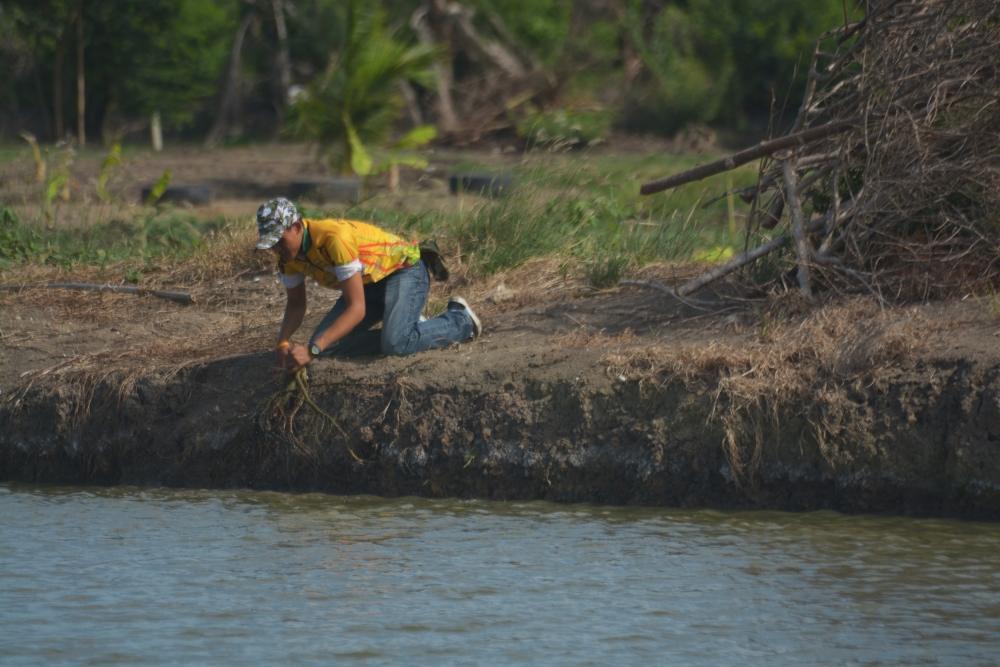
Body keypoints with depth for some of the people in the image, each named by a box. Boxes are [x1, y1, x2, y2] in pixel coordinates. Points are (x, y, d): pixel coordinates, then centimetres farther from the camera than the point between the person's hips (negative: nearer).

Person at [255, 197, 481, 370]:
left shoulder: (334, 237, -36)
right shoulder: (288, 250, -11)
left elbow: (357, 308, -38)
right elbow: (295, 304, 3)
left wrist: (311, 350, -45)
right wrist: (283, 342, -19)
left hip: (404, 270, -8)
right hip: (369, 283, 8)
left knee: (395, 343, -32)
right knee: (326, 343, -10)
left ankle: (459, 319, -4)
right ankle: (409, 329, 7)